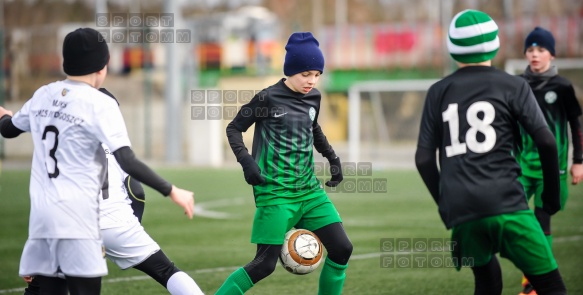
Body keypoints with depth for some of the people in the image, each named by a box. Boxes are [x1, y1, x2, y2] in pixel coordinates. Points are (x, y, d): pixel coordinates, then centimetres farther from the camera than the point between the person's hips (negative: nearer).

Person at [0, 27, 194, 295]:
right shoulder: (100, 104, -8)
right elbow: (127, 162, -17)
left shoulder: (43, 95, 11)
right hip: (77, 216, -6)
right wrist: (171, 191, -13)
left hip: (41, 213, 6)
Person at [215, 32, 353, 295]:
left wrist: (332, 157, 18)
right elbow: (234, 128, -3)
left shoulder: (313, 97, 7)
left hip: (309, 190, 6)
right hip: (275, 192, -6)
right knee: (265, 264, -11)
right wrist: (246, 161, -18)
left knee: (341, 248, -1)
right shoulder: (268, 98, -11)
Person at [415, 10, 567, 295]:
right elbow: (546, 142, -1)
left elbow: (424, 159, 12)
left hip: (460, 210, 4)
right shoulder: (512, 86, 6)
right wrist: (551, 196, 11)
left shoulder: (439, 92, 14)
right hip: (505, 205, -4)